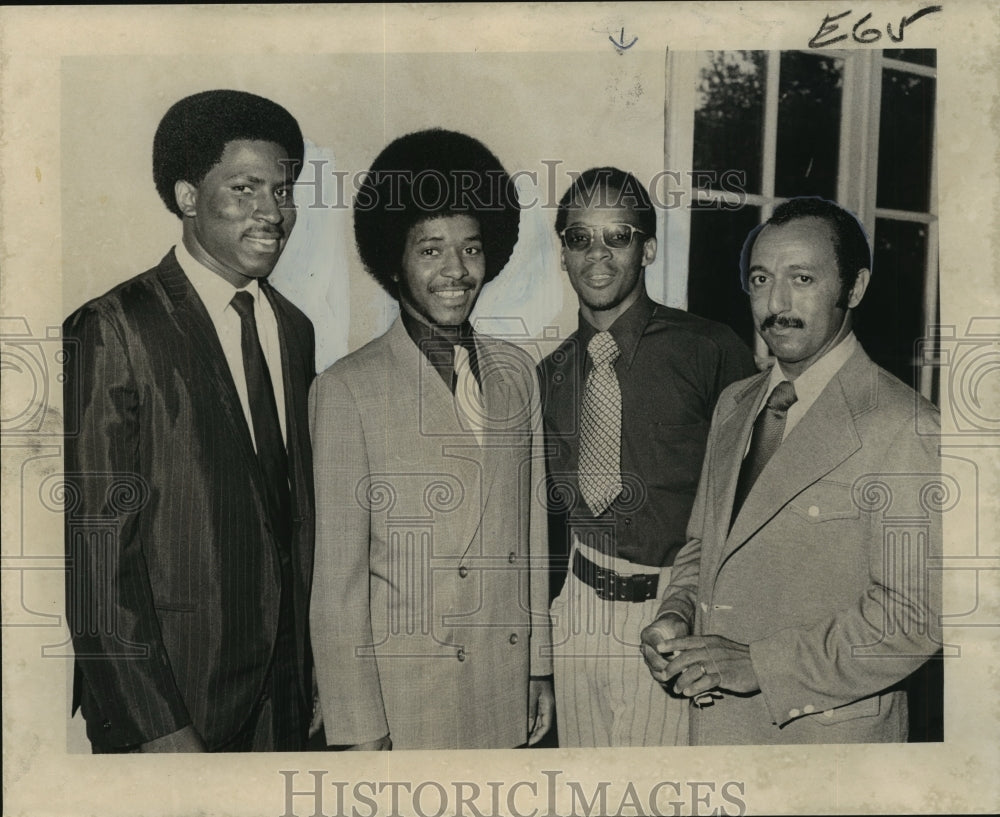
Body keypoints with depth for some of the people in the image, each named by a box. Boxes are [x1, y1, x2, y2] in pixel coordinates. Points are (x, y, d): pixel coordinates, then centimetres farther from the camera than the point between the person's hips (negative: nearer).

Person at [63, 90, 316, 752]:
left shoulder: (294, 329, 7)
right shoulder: (115, 330, -14)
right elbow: (96, 543, -16)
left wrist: (308, 674, 10)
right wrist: (155, 728, -17)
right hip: (166, 700, -6)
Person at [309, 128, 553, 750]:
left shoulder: (517, 373, 5)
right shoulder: (347, 390, -10)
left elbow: (532, 533, 9)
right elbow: (336, 574, -9)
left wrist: (540, 667, 10)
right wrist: (359, 726, -7)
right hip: (405, 693, -4)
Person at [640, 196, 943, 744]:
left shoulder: (905, 428, -16)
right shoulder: (732, 405, 6)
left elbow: (914, 614, -18)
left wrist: (757, 664, -20)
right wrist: (676, 617, -5)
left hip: (828, 730, -5)